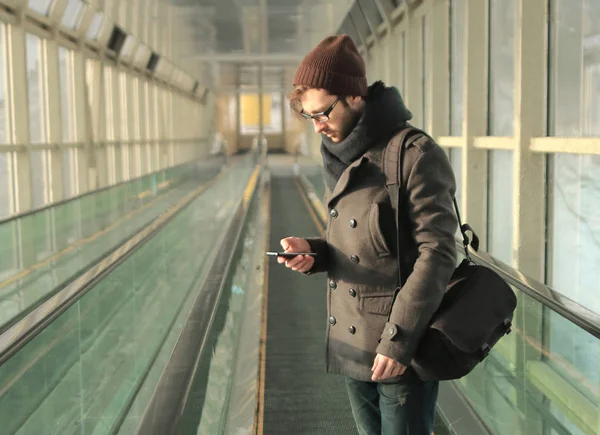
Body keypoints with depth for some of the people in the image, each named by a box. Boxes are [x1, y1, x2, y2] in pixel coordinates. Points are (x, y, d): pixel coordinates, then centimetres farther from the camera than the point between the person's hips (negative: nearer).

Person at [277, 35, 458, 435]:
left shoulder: (415, 155, -16)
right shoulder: (343, 160, 9)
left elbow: (438, 254, -19)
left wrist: (400, 339, -22)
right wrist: (313, 252, -3)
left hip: (403, 347, -8)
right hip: (353, 345, 8)